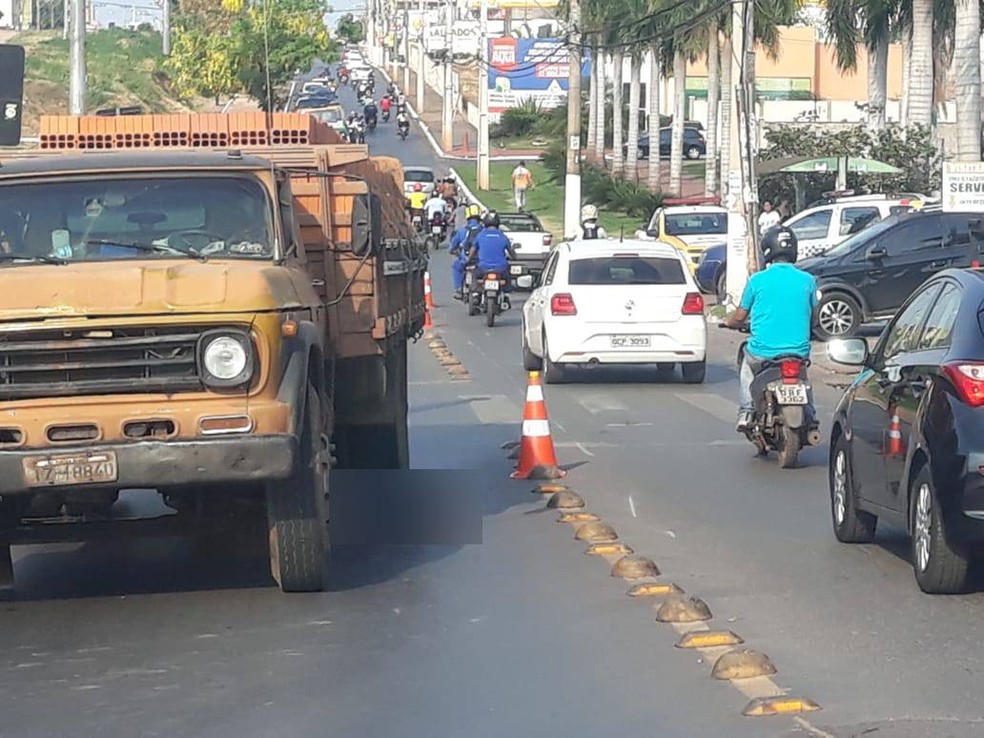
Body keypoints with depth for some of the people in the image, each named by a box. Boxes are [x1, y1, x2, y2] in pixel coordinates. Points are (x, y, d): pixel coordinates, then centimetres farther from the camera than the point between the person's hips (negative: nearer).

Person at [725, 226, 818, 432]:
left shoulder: (757, 280, -4)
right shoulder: (807, 280, 1)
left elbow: (740, 317, 6)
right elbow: (813, 319, 13)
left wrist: (729, 323, 29)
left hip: (762, 352, -2)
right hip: (798, 351, 2)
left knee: (748, 363, 33)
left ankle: (746, 413, 21)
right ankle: (809, 417, 28)